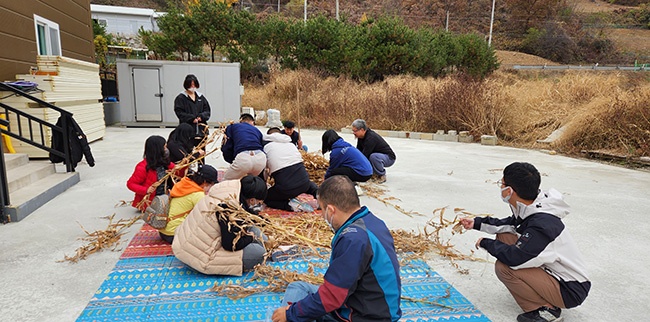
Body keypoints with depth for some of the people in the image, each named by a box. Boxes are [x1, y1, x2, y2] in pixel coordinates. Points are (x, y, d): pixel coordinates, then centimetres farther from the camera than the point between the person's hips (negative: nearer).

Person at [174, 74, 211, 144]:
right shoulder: (180, 98, 0)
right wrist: (192, 118, -17)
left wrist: (201, 116, -9)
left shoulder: (201, 97, 12)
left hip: (201, 129, 4)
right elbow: (179, 112, -7)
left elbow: (207, 110, 11)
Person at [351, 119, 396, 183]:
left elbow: (365, 155, -32)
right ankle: (374, 173, 10)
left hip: (389, 158, -9)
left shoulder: (371, 138, -30)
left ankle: (382, 175, -14)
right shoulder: (361, 137, -3)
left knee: (373, 156, -39)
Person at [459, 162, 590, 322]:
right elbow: (510, 224, 15)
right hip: (552, 269, 9)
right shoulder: (530, 208, -5)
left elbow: (514, 258, -33)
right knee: (504, 236, 4)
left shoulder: (542, 224, -32)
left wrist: (485, 243, -16)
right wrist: (477, 223, 15)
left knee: (503, 267, -24)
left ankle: (546, 308, -5)